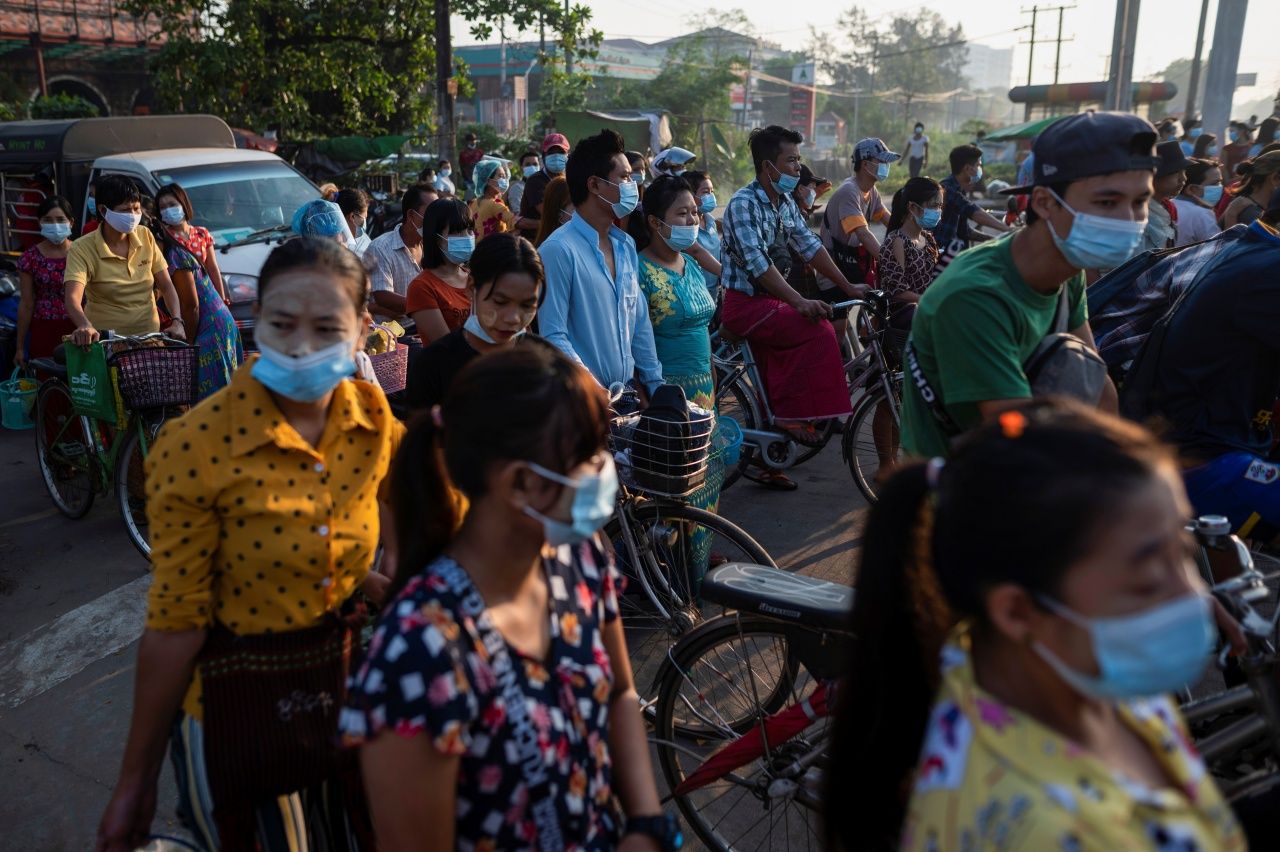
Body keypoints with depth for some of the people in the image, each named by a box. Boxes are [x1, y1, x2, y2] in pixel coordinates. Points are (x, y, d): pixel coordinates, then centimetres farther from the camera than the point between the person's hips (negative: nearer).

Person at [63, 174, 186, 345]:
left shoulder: (145, 236, 4)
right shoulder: (82, 249, -8)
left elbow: (166, 286, 5)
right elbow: (72, 297, -21)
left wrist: (177, 321, -12)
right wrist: (85, 326, -41)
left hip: (149, 336, 3)